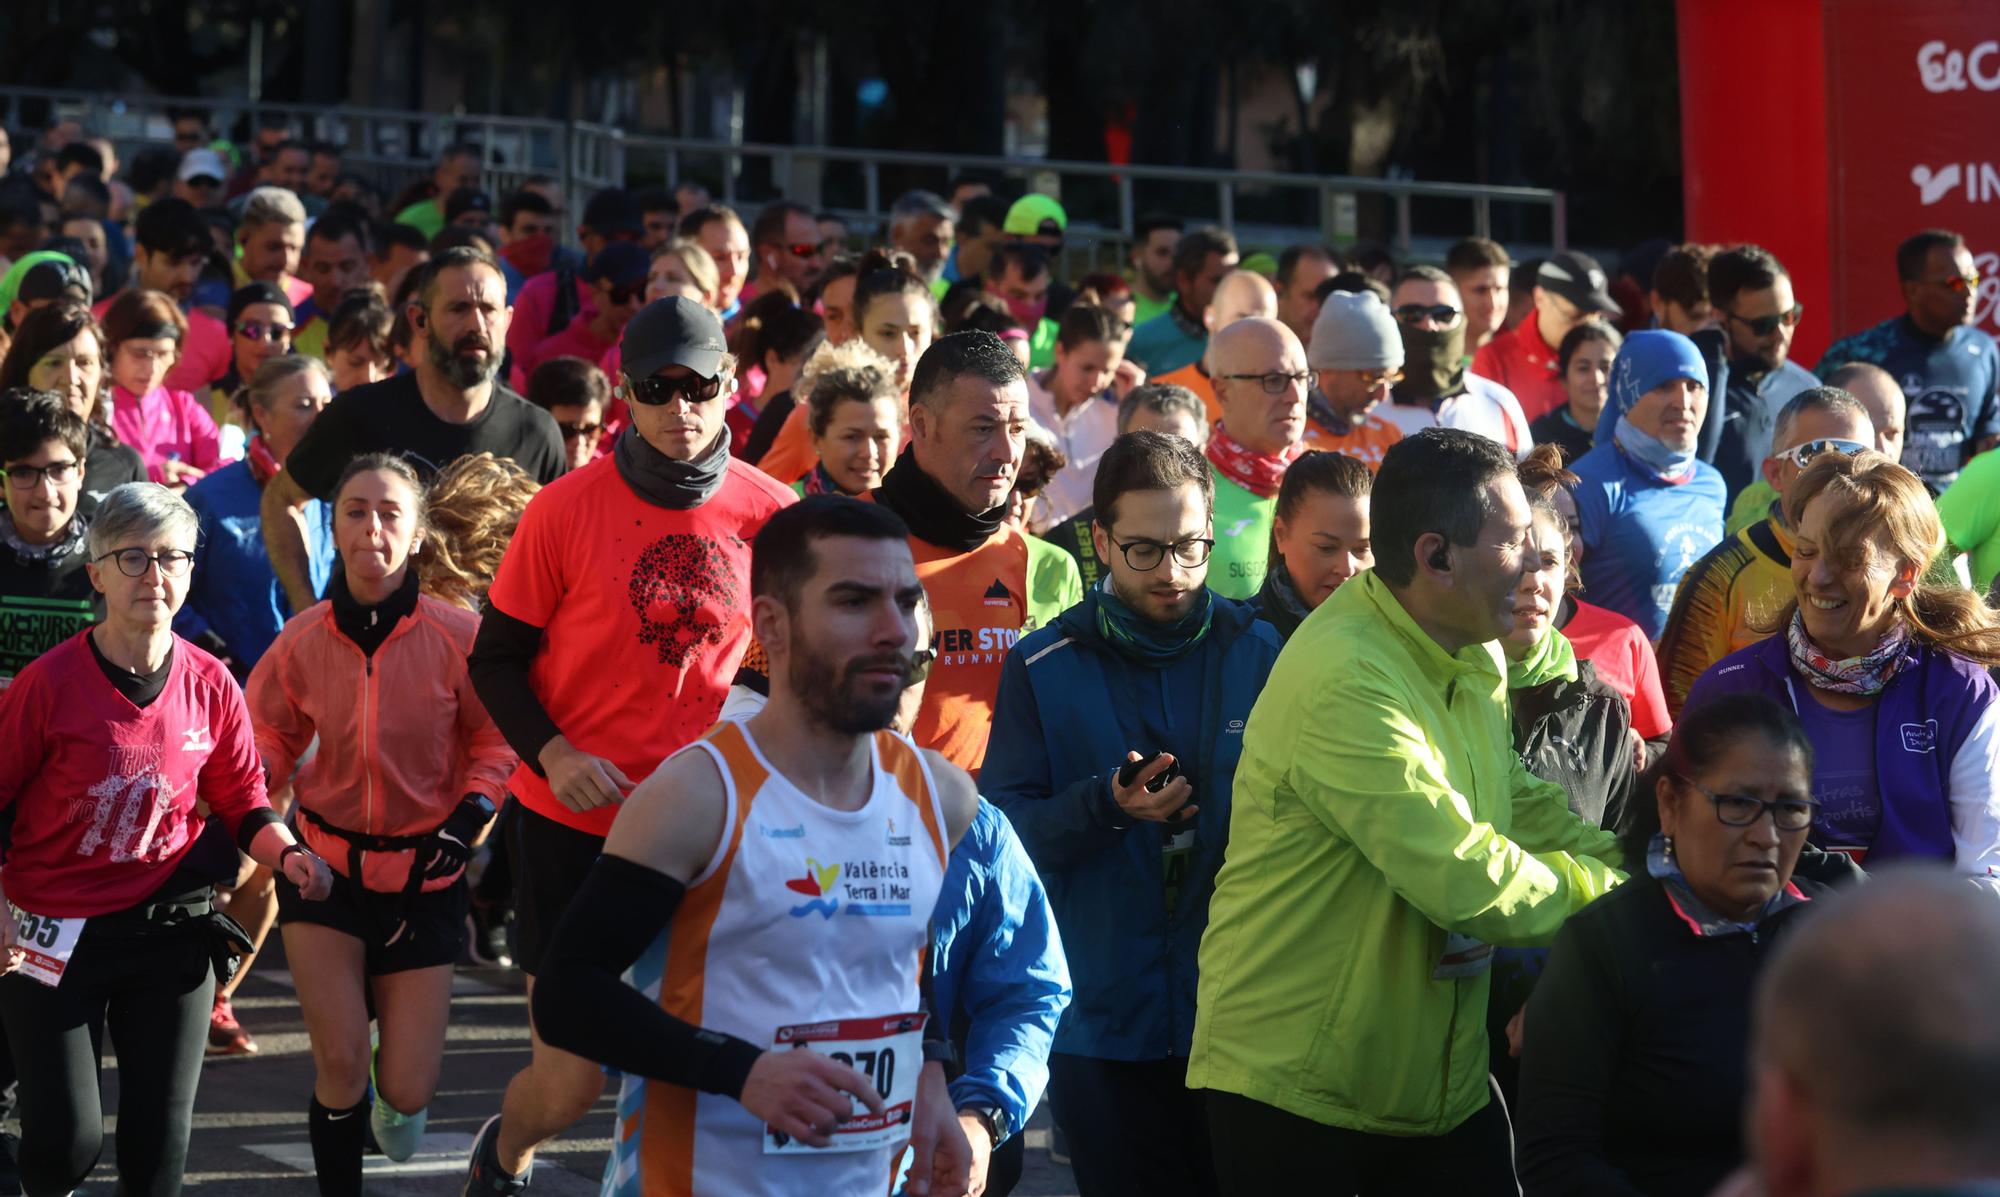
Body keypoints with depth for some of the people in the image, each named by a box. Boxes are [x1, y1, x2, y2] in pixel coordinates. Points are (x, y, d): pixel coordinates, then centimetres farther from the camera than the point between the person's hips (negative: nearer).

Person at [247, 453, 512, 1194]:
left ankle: (394, 1097, 40)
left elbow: (494, 742, -2)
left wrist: (470, 816, -17)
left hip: (423, 874, -1)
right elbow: (271, 737, 8)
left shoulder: (455, 635, -14)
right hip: (326, 862, 1)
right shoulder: (302, 640, -8)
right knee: (340, 1068, -10)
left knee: (407, 1094, 0)